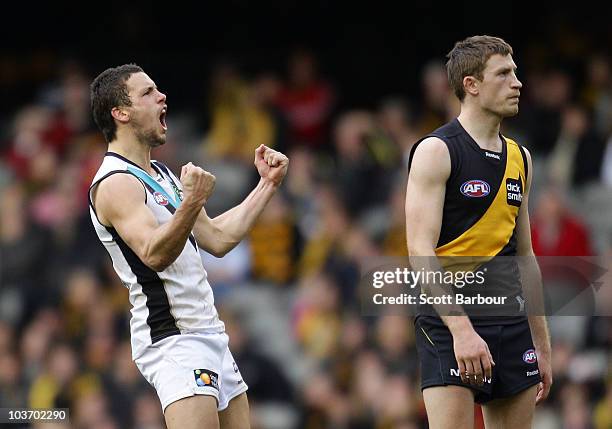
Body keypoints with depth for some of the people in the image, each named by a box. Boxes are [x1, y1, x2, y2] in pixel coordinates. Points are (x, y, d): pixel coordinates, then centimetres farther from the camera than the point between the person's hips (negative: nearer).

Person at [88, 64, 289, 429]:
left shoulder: (162, 176, 17)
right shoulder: (116, 183, -14)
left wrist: (268, 184, 20)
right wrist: (191, 204, -44)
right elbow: (154, 255, -28)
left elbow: (217, 239, 21)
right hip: (172, 341, -10)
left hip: (209, 336, 10)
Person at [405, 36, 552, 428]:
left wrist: (542, 344, 19)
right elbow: (421, 252, -15)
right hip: (451, 324, -7)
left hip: (512, 323, 7)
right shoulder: (436, 151, -6)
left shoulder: (520, 158, 15)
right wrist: (461, 329, -24)